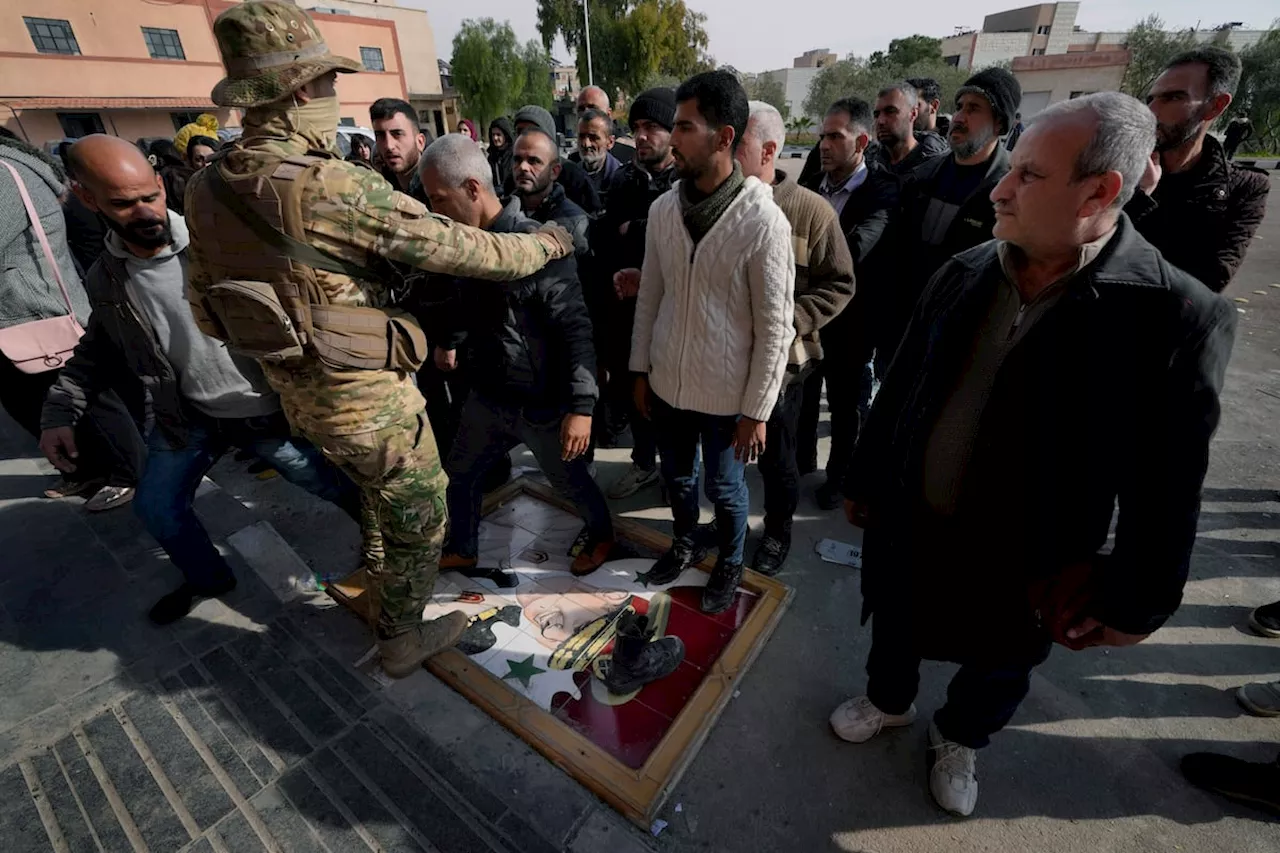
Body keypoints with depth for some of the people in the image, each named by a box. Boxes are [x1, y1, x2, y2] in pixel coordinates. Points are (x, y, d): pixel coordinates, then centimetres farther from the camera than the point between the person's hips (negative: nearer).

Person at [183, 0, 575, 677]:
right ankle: (403, 641, 36)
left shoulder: (209, 189, 1)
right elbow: (462, 251, -20)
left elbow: (205, 309, 8)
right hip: (370, 400, -8)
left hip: (300, 395, 8)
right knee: (418, 520, 14)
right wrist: (544, 244, -4)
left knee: (381, 497, 33)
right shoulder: (336, 188, -25)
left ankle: (385, 591, 57)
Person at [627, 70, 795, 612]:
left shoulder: (763, 221, -16)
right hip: (668, 383, 5)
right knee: (677, 476, 22)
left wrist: (757, 411, -12)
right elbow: (650, 296, 6)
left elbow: (775, 327, -13)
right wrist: (640, 370, 9)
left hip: (727, 394, -4)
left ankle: (729, 564, 43)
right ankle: (685, 545, 51)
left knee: (725, 488, 15)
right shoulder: (663, 209, -2)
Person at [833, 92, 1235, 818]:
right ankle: (888, 702, 58)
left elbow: (1168, 486, -13)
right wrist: (867, 481, 6)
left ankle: (960, 740, 56)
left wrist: (1137, 605, -6)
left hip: (1024, 560, -2)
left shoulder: (1177, 316, -19)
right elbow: (900, 389, 0)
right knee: (894, 632, 26)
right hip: (909, 523, 3)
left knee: (996, 670, 25)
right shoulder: (964, 273, -8)